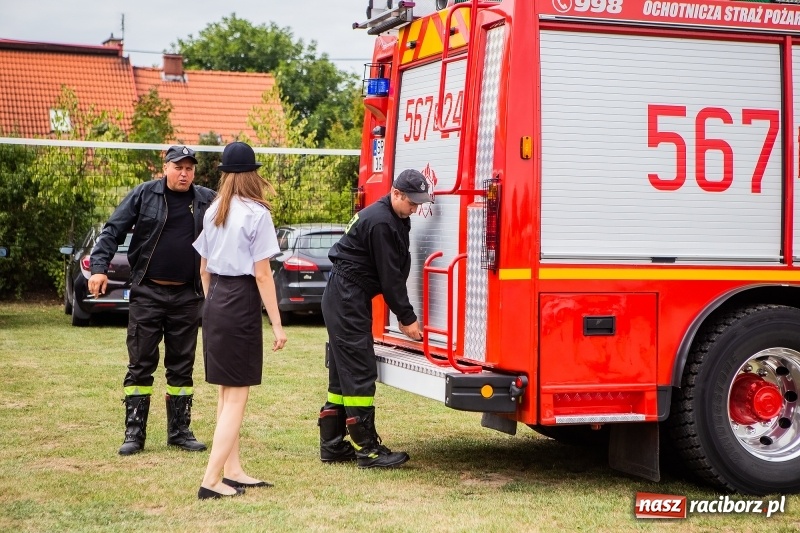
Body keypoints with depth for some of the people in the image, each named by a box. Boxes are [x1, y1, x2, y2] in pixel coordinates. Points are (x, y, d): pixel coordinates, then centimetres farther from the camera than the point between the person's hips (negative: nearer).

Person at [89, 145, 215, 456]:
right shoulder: (144, 195, 0)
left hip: (187, 297, 2)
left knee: (182, 367, 10)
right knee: (140, 364, 1)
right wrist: (99, 267, -14)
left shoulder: (206, 200, 5)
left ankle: (180, 431, 19)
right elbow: (113, 231, -3)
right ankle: (134, 433, 7)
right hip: (147, 293, -2)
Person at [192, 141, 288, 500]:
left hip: (215, 302, 7)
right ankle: (212, 481, -6)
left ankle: (233, 471, 22)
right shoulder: (256, 213, -11)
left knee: (227, 391, 16)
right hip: (241, 303, -7)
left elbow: (204, 269, 14)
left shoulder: (213, 212, 10)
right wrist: (277, 324, -9)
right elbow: (262, 273, -13)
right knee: (237, 394, -3)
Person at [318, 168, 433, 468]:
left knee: (343, 374, 12)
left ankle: (332, 445, 17)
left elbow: (397, 272, 16)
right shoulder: (380, 222, -18)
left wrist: (403, 315, 10)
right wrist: (407, 318, -12)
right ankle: (367, 450, -7)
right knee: (359, 373, -9)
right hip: (347, 300, -11)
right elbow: (389, 276, -18)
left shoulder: (396, 220, 14)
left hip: (347, 300, 11)